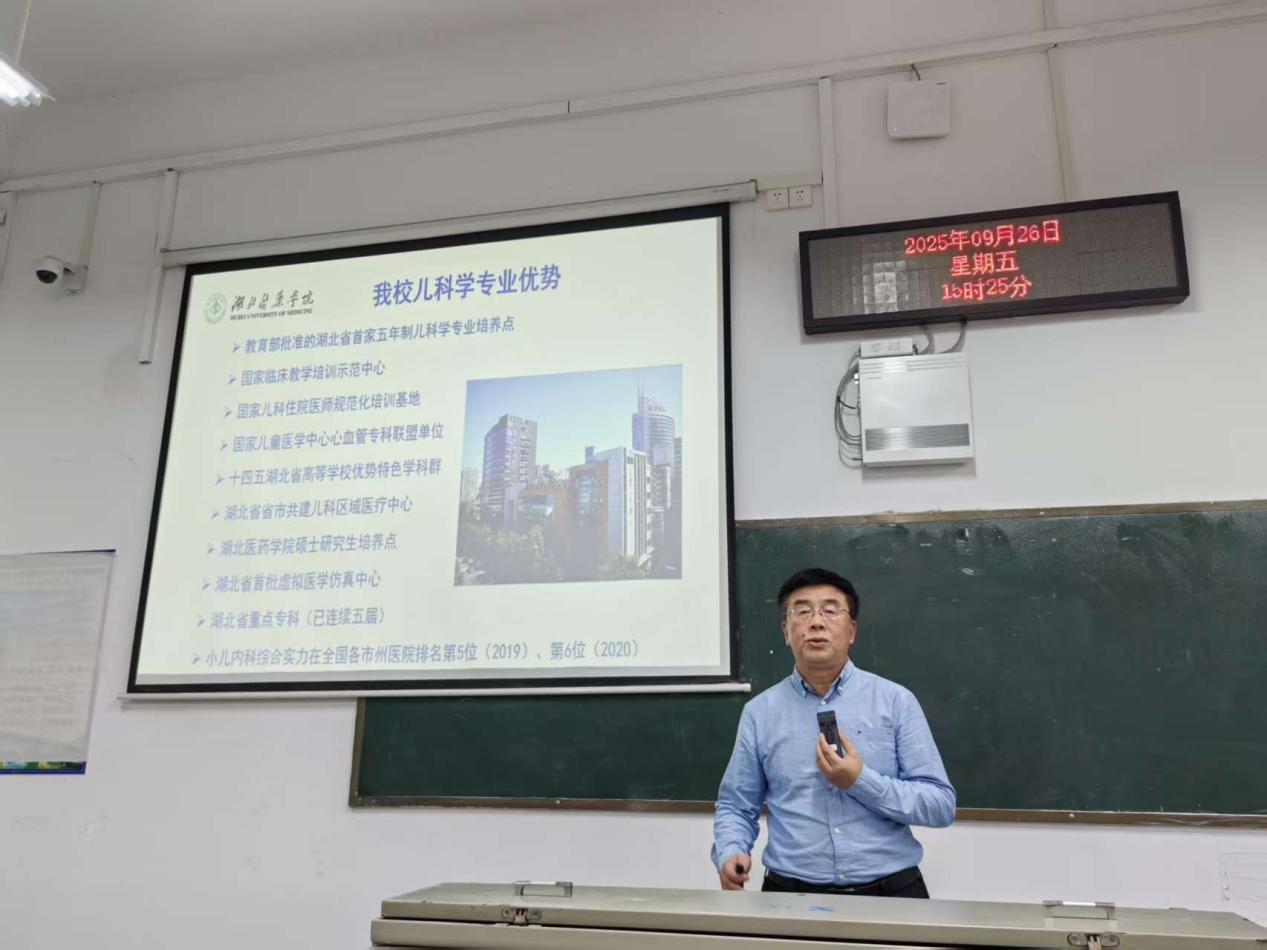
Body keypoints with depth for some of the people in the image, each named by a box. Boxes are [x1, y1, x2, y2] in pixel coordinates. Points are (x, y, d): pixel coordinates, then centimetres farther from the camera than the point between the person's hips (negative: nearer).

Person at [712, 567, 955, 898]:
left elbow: (941, 805, 0)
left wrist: (861, 781, -12)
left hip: (889, 891, 0)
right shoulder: (760, 712, 6)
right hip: (792, 893, 1)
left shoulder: (896, 701, 2)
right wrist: (730, 855, -8)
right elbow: (735, 807, 11)